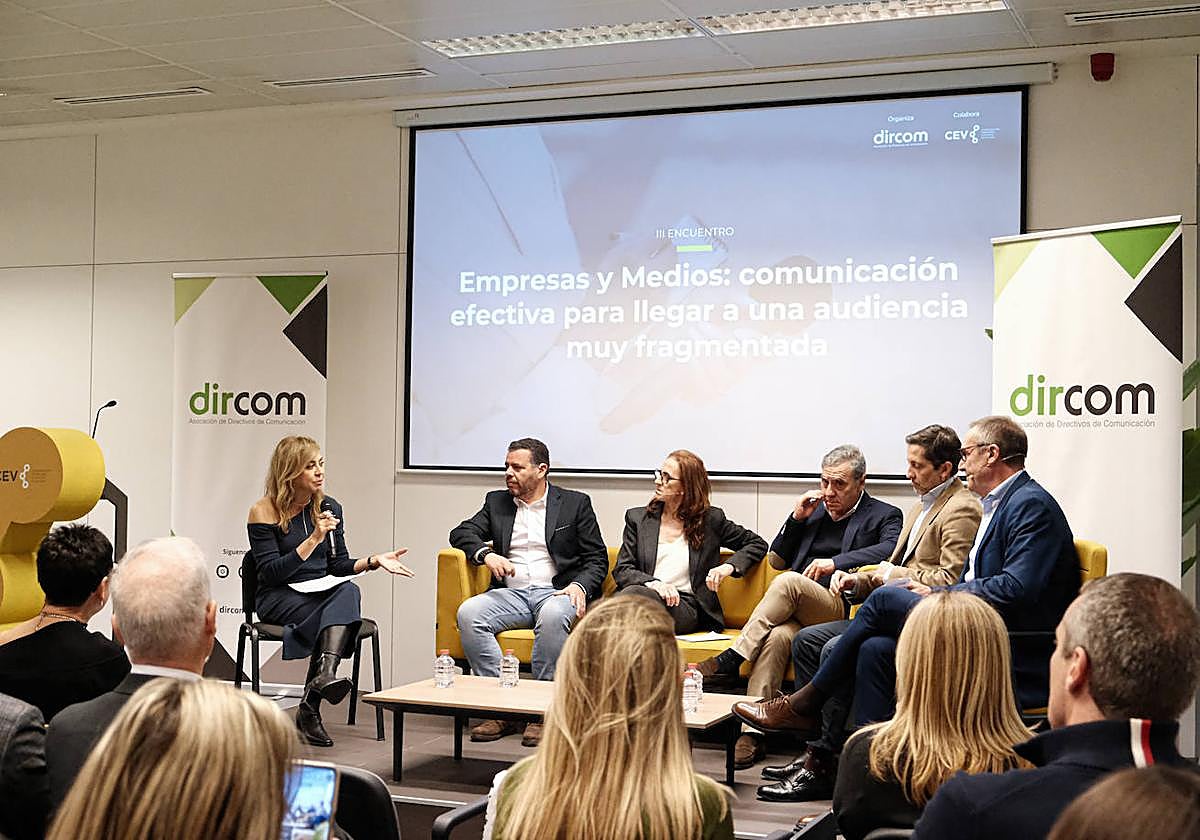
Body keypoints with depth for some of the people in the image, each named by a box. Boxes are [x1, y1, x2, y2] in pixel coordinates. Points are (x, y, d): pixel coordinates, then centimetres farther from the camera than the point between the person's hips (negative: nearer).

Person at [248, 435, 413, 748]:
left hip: (323, 593, 4)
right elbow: (271, 573, -14)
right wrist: (314, 539, -21)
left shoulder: (329, 508, 10)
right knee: (338, 615, -33)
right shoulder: (264, 512, -5)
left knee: (349, 591, -33)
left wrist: (373, 560, -6)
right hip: (278, 598, -4)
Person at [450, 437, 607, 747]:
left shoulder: (575, 503, 9)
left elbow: (597, 559, 6)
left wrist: (579, 586, -14)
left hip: (556, 591, -3)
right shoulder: (496, 502, 19)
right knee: (468, 613, -28)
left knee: (553, 614, -39)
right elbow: (461, 534, 9)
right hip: (511, 592, 3)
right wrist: (486, 554, -12)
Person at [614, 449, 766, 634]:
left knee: (633, 593, -36)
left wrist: (729, 566, 0)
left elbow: (757, 544, 20)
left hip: (686, 608, -2)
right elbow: (622, 570, 10)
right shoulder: (637, 517, 18)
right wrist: (653, 583, -12)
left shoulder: (711, 520, 13)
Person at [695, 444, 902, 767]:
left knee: (787, 582, -33)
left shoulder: (884, 515, 11)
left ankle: (729, 661, -26)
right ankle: (752, 732, -38)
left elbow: (892, 549, -13)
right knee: (777, 635, -32)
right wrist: (797, 518, 9)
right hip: (799, 612, 4)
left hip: (841, 609, -4)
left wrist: (836, 562, -20)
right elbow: (776, 559, 24)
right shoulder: (815, 509, 25)